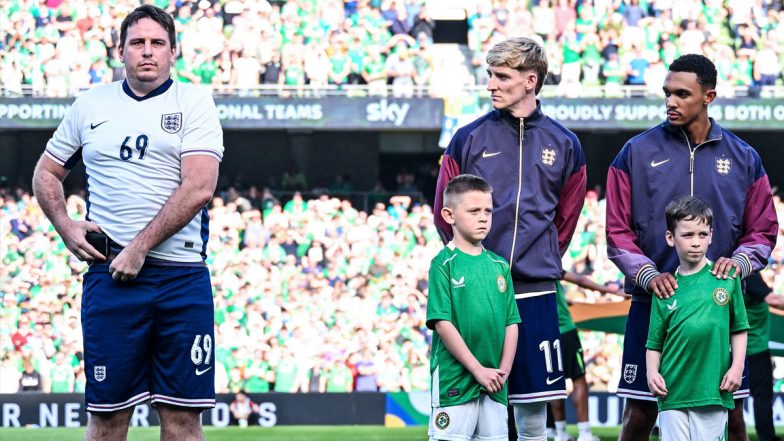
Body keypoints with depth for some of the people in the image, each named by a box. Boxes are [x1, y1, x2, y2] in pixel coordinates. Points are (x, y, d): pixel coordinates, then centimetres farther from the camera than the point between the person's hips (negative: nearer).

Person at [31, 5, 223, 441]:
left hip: (182, 277, -2)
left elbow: (199, 188, -9)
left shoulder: (194, 102, 3)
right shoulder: (90, 105, 12)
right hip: (109, 274, 2)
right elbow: (47, 173, 23)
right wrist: (64, 225, 5)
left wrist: (141, 247, -14)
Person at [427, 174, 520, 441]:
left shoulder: (499, 266, 10)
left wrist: (503, 371, -3)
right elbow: (442, 323, -11)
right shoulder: (444, 264, -5)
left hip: (494, 385, 5)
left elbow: (511, 323, 10)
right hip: (454, 377, -5)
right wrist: (477, 369, -13)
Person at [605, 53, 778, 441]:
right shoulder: (636, 153, 3)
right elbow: (617, 232, 2)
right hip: (653, 306, -1)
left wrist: (739, 261, -9)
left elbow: (763, 231, 11)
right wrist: (647, 274, -13)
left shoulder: (743, 158, 8)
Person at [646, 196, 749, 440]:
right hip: (673, 390, 1)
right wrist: (652, 372, -8)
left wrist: (737, 367, -1)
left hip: (713, 391, -1)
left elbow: (739, 329, 9)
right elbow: (654, 342, 7)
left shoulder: (726, 279, 3)